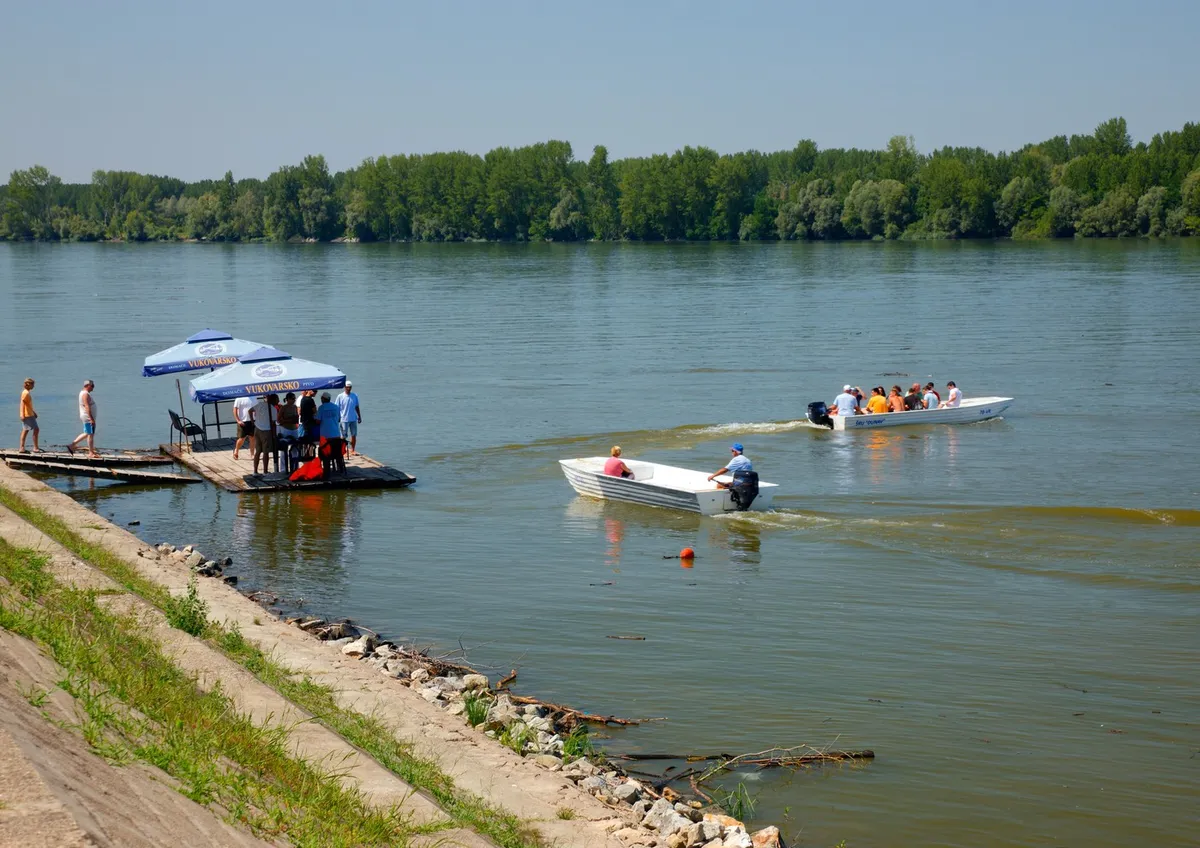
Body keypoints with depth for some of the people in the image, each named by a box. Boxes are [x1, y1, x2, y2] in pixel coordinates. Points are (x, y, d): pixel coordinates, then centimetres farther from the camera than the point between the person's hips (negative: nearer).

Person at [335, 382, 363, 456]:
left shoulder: (354, 396, 6)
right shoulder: (340, 397, -4)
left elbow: (357, 407, 12)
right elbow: (337, 409, -2)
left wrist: (359, 417, 10)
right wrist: (337, 419, -6)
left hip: (353, 419, 3)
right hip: (344, 419, -3)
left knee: (354, 435, 5)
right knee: (343, 436, 1)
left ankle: (352, 450, 13)